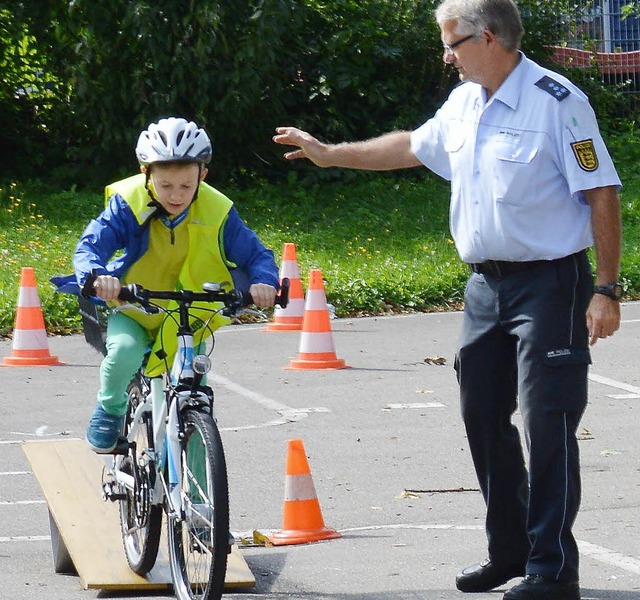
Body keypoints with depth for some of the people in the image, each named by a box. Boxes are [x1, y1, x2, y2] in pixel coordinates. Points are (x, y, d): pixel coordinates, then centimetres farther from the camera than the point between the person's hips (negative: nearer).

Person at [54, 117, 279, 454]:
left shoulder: (217, 213, -14)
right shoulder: (128, 204, -18)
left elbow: (254, 253, -12)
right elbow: (91, 245, -25)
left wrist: (264, 281, -36)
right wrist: (98, 275, -48)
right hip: (131, 312, -1)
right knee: (125, 350, -33)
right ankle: (110, 409, -3)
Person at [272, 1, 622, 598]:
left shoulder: (556, 101, -14)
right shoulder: (464, 103, 11)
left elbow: (601, 195, -14)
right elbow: (411, 146, 30)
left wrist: (606, 290, -17)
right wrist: (330, 154, 34)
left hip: (549, 285, -8)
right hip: (485, 285, 8)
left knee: (548, 426, -9)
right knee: (483, 417, 12)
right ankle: (508, 549, 24)